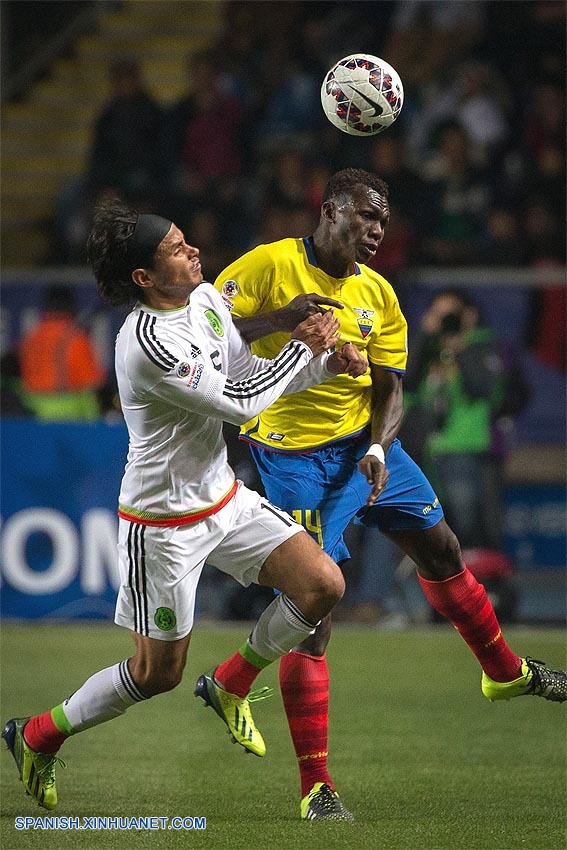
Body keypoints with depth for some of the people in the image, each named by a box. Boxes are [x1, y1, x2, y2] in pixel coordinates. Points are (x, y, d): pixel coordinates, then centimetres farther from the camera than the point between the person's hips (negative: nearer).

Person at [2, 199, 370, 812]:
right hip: (164, 524, -8)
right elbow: (238, 403, -24)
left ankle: (230, 685, 17)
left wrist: (328, 362, -4)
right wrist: (304, 348, -12)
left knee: (323, 584, -5)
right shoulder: (149, 344, -29)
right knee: (158, 673, 2)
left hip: (224, 497, 8)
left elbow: (250, 374, 10)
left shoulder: (206, 298, -1)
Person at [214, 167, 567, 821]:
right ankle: (314, 786, -8)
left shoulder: (378, 295, 4)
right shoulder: (270, 265, -12)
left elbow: (389, 388, 5)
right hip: (294, 454, -6)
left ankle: (505, 671, 45)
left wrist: (378, 449, -15)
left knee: (440, 549, 17)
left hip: (364, 443, 6)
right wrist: (279, 319, -27)